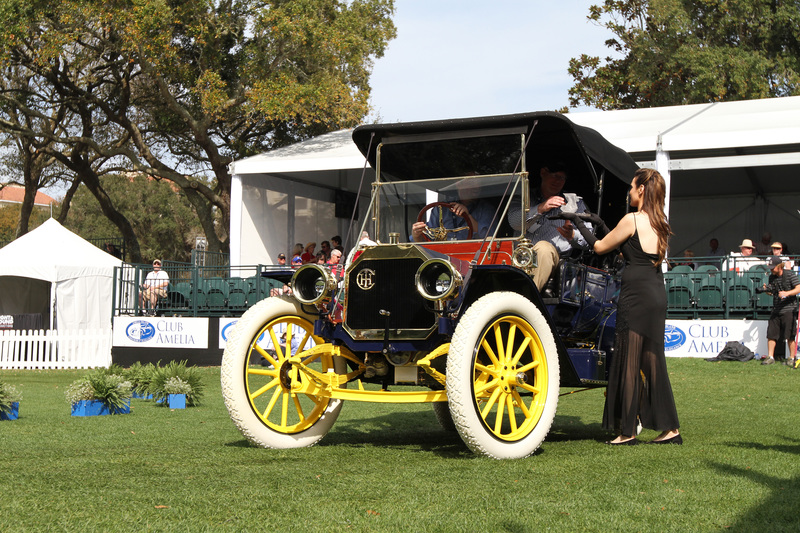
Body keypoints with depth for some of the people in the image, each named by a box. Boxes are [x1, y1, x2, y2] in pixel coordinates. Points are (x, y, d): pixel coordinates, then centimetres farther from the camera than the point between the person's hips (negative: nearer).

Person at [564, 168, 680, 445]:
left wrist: (579, 224, 12)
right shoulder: (660, 223, 14)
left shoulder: (632, 220, -10)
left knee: (629, 362, -1)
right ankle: (670, 428, 15)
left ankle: (627, 431, 3)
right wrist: (602, 225, 28)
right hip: (657, 295, 8)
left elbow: (599, 247, -1)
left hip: (636, 295, -8)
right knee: (652, 361, 12)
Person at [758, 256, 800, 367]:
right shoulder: (772, 277, 10)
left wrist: (787, 293, -26)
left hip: (789, 309, -6)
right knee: (771, 334, 3)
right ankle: (770, 357, 10)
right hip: (776, 310, 6)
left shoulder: (790, 274, -6)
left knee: (789, 336, -4)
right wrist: (767, 289, -4)